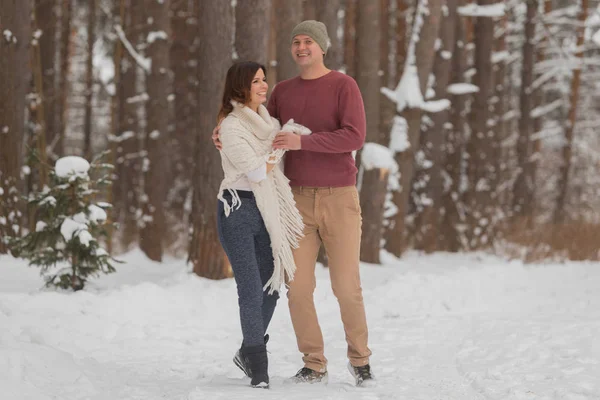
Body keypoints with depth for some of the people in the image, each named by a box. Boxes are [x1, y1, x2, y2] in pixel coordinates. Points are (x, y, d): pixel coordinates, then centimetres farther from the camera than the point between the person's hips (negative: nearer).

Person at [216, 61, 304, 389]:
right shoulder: (231, 127, -9)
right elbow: (256, 170, -15)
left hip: (267, 211, 7)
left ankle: (248, 353, 28)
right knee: (251, 290, -11)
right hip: (238, 209, -7)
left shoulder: (267, 120, 14)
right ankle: (259, 367, -6)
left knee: (270, 289, 9)